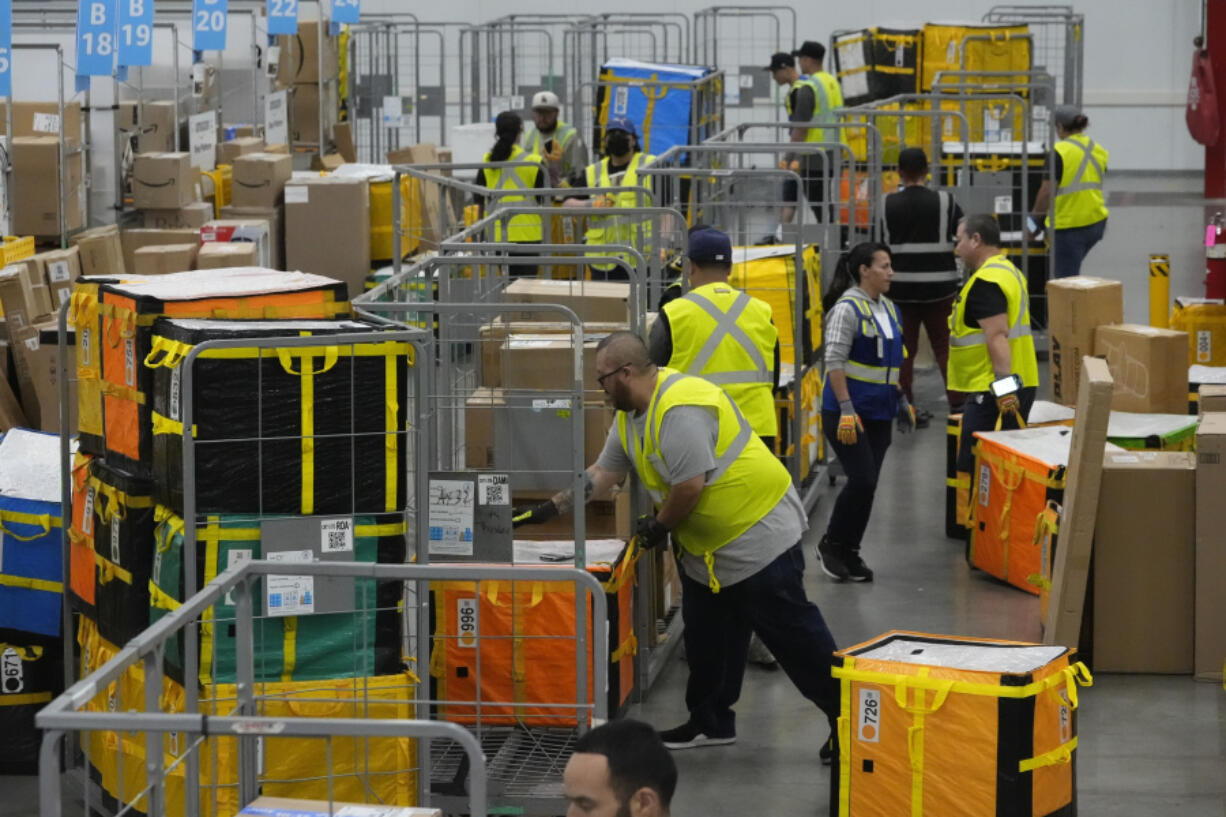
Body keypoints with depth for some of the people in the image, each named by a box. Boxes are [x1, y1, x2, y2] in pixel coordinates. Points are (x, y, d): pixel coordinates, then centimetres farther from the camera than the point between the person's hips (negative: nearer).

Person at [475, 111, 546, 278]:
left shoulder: (487, 163, -1)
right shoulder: (534, 163, -6)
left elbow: (481, 202, 5)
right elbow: (543, 200, -1)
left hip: (497, 234, 2)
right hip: (527, 233, -2)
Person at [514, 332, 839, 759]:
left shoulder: (680, 408, -26)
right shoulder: (631, 414, 8)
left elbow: (690, 486, -28)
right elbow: (603, 472, 16)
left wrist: (659, 525, -11)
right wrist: (549, 510, 12)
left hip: (758, 534, -11)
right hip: (707, 546, 11)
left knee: (790, 629, -5)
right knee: (706, 636, 15)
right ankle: (711, 723, 26)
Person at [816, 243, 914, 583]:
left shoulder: (888, 309, 13)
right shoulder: (847, 309, -14)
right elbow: (834, 363, -18)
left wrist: (901, 400, 19)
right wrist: (847, 410, -22)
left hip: (879, 413, 8)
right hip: (848, 411, -8)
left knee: (868, 484, 7)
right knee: (862, 480, -12)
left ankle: (850, 553, 16)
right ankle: (831, 545, 5)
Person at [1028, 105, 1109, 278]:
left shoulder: (1059, 152, -15)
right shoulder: (1099, 151, 7)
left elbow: (1047, 192, -15)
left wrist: (1035, 220, -3)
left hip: (1069, 225, -7)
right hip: (1096, 223, 7)